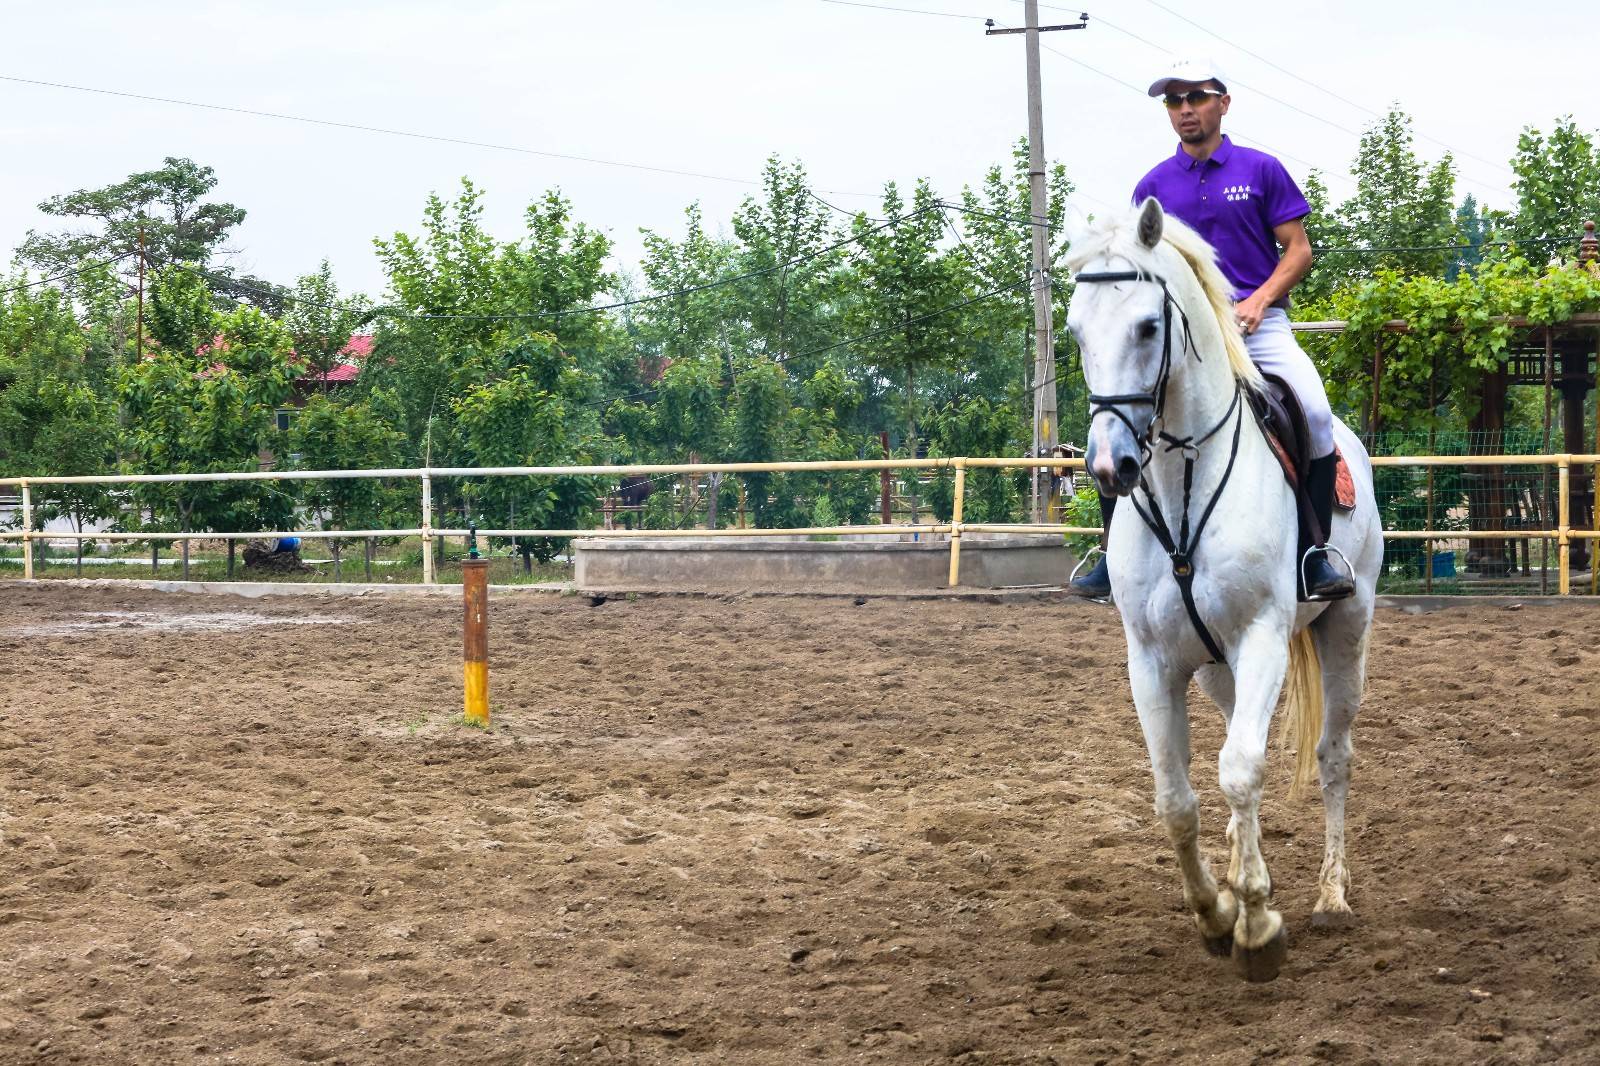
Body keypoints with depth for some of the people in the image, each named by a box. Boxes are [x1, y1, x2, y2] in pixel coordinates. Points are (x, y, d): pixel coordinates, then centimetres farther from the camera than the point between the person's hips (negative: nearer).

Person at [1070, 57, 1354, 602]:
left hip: (1259, 324, -2)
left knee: (1315, 412, -27)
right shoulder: (1153, 185, 11)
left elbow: (1298, 250, 3)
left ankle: (1313, 553, -15)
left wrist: (1259, 299, -13)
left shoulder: (1261, 169, 4)